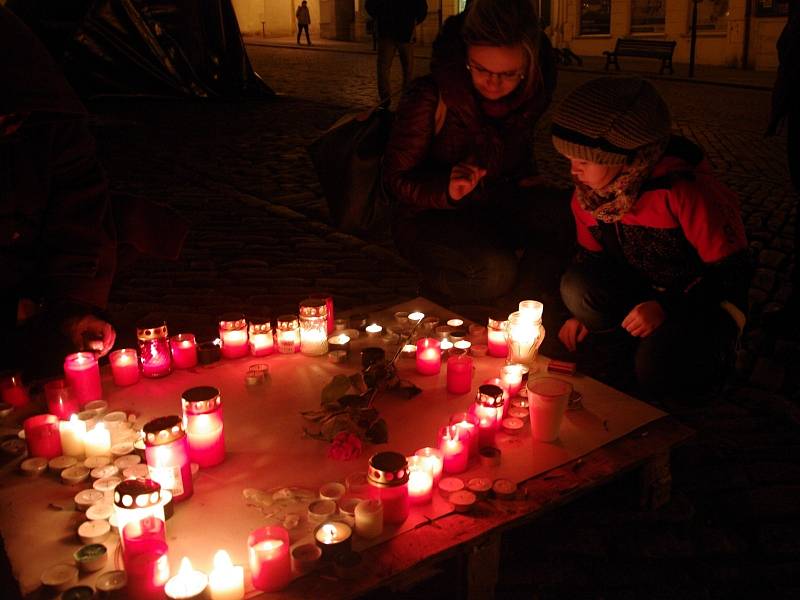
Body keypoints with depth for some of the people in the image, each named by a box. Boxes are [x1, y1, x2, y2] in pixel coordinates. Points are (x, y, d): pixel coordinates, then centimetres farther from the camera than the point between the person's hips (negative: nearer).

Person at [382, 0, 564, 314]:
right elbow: (396, 180, -15)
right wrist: (447, 191, -33)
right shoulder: (429, 97, -23)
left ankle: (521, 303, 0)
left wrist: (527, 183, -3)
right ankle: (436, 288, 0)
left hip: (496, 207, 5)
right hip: (428, 218, -5)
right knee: (496, 271, -33)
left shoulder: (531, 91, -7)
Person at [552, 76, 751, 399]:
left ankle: (710, 356, 3)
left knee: (654, 369, -31)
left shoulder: (682, 192, -28)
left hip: (704, 301, -5)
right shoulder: (587, 194, -8)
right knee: (577, 285, -24)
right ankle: (636, 347, -5)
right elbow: (592, 256, 10)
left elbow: (734, 271, -20)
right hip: (645, 293, 5)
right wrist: (584, 312, 0)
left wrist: (667, 308, -27)